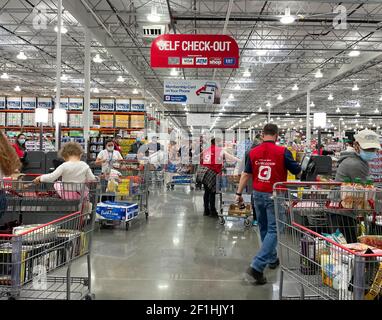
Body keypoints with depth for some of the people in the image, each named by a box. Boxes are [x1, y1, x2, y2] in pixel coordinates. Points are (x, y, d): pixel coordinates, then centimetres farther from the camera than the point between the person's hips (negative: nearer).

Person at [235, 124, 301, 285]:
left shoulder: (253, 152, 0)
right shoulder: (282, 151, -11)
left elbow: (246, 174, 3)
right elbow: (297, 171, -3)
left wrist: (239, 193, 10)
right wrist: (297, 165, 19)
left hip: (258, 194, 5)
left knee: (264, 228, 20)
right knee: (273, 230, -1)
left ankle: (272, 259, 36)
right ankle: (257, 266, -12)